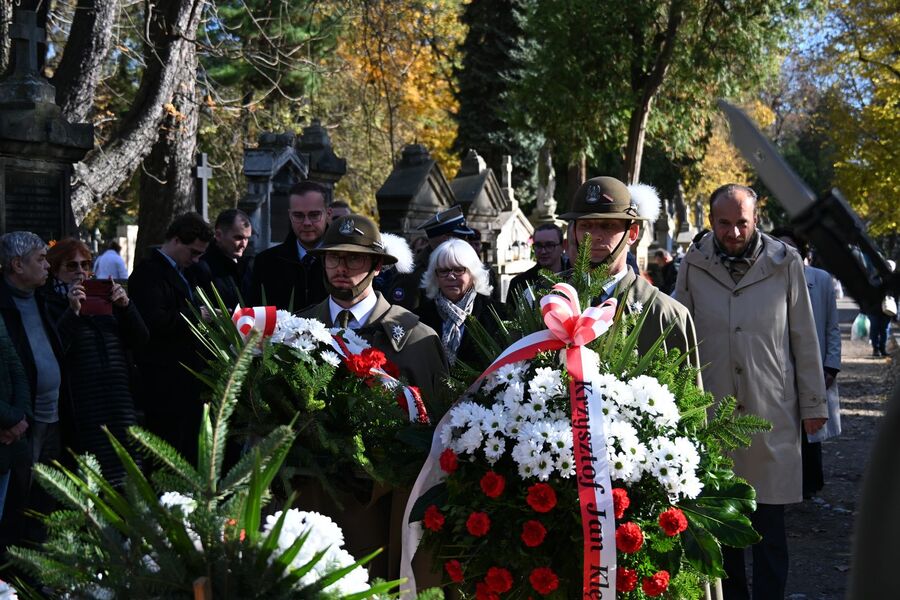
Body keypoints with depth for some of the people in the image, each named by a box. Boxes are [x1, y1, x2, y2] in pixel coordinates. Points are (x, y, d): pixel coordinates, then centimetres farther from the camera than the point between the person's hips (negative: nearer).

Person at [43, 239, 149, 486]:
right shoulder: (50, 305, 0)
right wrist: (72, 312, -20)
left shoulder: (105, 298, 17)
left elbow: (141, 339, 10)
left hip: (121, 404, 6)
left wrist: (125, 306, -5)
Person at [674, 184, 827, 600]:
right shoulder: (694, 266, 3)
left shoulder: (784, 264, 0)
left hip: (771, 411, -1)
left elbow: (804, 339, 5)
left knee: (769, 525, 1)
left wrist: (813, 403, 5)